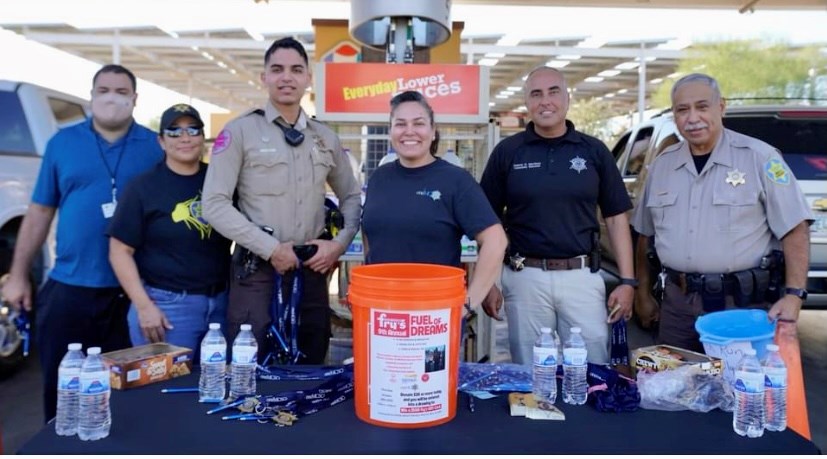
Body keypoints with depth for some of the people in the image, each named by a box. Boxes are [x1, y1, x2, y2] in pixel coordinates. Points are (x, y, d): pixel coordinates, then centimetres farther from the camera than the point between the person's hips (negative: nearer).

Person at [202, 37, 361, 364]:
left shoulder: (325, 138, 10)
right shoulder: (240, 131, -4)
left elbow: (352, 197, 17)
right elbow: (215, 204, -10)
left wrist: (340, 243, 0)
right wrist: (269, 248, -14)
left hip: (312, 271, 4)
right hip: (258, 273, -4)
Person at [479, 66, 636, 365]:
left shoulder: (594, 151, 4)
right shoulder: (507, 152, 2)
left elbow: (616, 218, 7)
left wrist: (627, 281, 0)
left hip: (582, 276, 1)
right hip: (525, 277, 0)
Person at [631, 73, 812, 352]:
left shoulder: (759, 158, -6)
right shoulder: (662, 165, 8)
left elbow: (795, 230, -6)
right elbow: (645, 234, 14)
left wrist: (794, 295, -14)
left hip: (739, 302, -4)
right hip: (676, 302, 4)